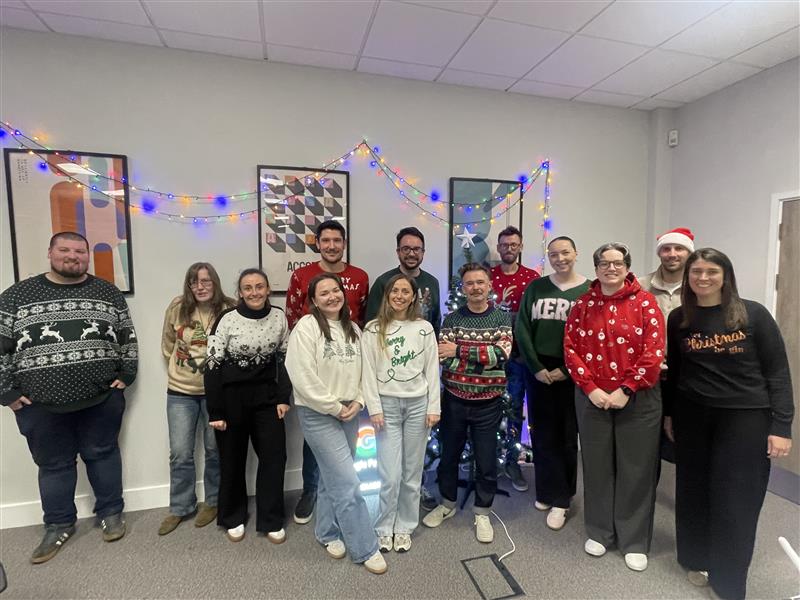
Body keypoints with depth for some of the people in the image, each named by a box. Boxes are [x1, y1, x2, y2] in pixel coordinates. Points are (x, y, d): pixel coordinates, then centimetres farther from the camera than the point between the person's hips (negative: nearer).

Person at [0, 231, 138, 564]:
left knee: (103, 455, 12)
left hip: (102, 398, 0)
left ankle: (111, 512, 30)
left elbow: (128, 338, 7)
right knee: (53, 465, 15)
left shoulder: (108, 293, 3)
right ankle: (58, 525, 33)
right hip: (40, 404, 1)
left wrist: (125, 375, 2)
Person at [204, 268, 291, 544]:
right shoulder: (227, 319, -13)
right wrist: (215, 412, -11)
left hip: (266, 397, 3)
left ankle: (271, 520, 23)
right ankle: (233, 517, 36)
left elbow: (283, 358, 4)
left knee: (274, 457, 4)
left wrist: (283, 397, 0)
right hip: (231, 397, -2)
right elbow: (213, 366, -11)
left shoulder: (279, 316, -4)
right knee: (233, 460, 13)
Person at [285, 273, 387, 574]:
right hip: (318, 414, -6)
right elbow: (303, 378, -19)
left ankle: (327, 532, 39)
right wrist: (335, 407, -15)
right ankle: (366, 548, 12)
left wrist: (358, 402, -3)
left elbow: (363, 371, 11)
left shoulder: (353, 330, 7)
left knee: (334, 477, 19)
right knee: (347, 482, -4)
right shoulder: (306, 327, -14)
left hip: (349, 413, 6)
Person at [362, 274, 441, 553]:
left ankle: (404, 527, 28)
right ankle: (384, 528, 22)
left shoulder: (424, 328, 5)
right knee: (390, 475, -1)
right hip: (387, 404, -1)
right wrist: (374, 408, -7)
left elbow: (432, 370, 4)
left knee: (412, 473, 9)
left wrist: (434, 407, 0)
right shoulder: (373, 330, 0)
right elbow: (368, 372, -1)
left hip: (418, 404, 2)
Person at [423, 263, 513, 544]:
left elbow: (502, 354, -18)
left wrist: (460, 350, -21)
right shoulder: (452, 318, -2)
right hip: (454, 399, 1)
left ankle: (482, 513, 32)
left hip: (488, 402, -1)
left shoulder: (502, 318, -3)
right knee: (449, 454, 16)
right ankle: (447, 503, 40)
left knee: (486, 460, 10)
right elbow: (444, 358, -13)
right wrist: (485, 358, -22)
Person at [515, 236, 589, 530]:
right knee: (543, 434, 9)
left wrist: (567, 370, -11)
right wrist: (536, 367, -7)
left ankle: (560, 499, 20)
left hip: (571, 373, -2)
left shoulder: (588, 291, -1)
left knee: (567, 436, 6)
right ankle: (548, 492, 26)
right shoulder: (536, 288, 5)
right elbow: (521, 328, 0)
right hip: (539, 370, 2)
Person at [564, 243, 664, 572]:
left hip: (637, 398, -1)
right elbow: (571, 348, -1)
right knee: (597, 465, 12)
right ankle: (599, 532, 31)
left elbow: (654, 352, -10)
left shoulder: (644, 301, -3)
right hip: (592, 398, 2)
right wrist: (590, 388, -10)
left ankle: (635, 542, 27)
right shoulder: (583, 304, 3)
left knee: (636, 468, 8)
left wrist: (626, 390, -14)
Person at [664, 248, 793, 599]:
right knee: (695, 492, 13)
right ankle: (697, 560, 35)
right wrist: (669, 415, 12)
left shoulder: (753, 314, -5)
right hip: (692, 416, 3)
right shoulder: (678, 319, 2)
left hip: (746, 417, -2)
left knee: (735, 501, 5)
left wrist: (781, 426, -9)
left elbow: (777, 371, -4)